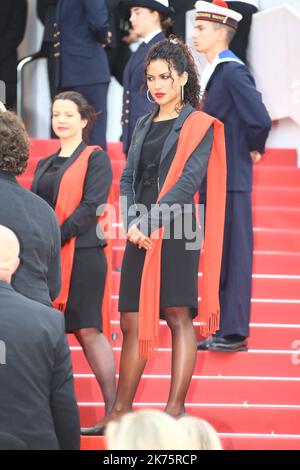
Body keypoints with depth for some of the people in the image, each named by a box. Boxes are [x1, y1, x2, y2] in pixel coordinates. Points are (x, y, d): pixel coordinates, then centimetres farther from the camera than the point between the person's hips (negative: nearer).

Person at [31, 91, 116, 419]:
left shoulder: (95, 158, 1)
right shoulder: (45, 165, 20)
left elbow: (92, 205, -10)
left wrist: (55, 238, -16)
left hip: (82, 254, -6)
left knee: (88, 329, -8)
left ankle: (113, 407, -5)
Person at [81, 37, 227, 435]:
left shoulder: (198, 126, 0)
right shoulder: (144, 125, 18)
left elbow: (189, 180, -10)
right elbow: (127, 179, 13)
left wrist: (151, 221, -16)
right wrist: (131, 223, -4)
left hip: (175, 232, -6)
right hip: (139, 235, 6)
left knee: (178, 317, -5)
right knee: (133, 323, 5)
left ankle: (176, 409, -3)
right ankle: (122, 411, 8)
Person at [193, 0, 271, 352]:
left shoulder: (233, 72, -16)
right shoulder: (212, 71, 13)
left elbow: (260, 120, -25)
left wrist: (254, 150, -10)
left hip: (230, 180, -10)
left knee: (234, 254, -4)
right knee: (218, 255, 13)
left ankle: (235, 333, 1)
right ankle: (224, 330, 20)